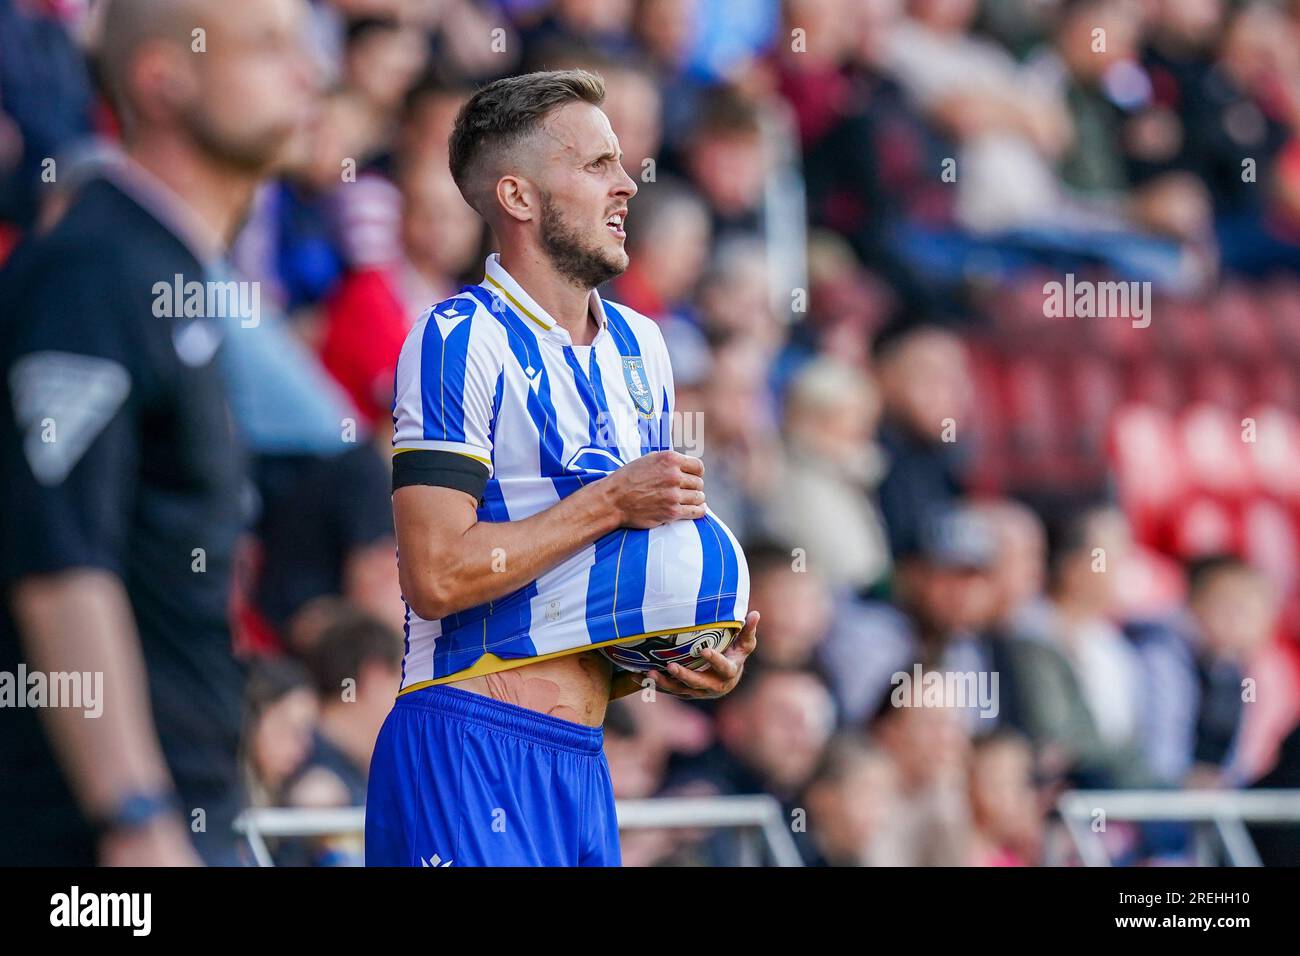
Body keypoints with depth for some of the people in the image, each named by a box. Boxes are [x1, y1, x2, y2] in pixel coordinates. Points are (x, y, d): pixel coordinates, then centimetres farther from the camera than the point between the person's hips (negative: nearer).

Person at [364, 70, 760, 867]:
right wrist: (611, 503, -13)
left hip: (581, 761, 8)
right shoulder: (461, 337, -9)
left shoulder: (639, 345, 16)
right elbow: (436, 577, -18)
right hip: (470, 749, -8)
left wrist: (692, 656, 7)